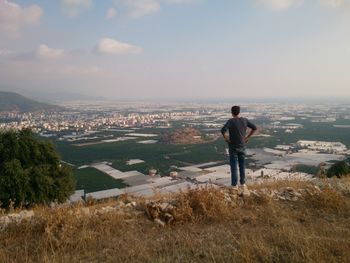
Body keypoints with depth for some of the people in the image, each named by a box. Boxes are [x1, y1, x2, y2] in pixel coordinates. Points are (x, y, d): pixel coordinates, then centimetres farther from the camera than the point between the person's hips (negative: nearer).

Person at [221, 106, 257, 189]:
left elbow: (223, 130, -30)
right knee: (242, 165, 16)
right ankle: (243, 183, 23)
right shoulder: (245, 120, -2)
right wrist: (247, 137, 8)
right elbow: (254, 128, 4)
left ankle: (234, 185, 9)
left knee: (233, 166, 4)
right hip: (242, 146, 4)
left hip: (233, 146, -4)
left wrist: (226, 139, -14)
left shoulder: (231, 121, -16)